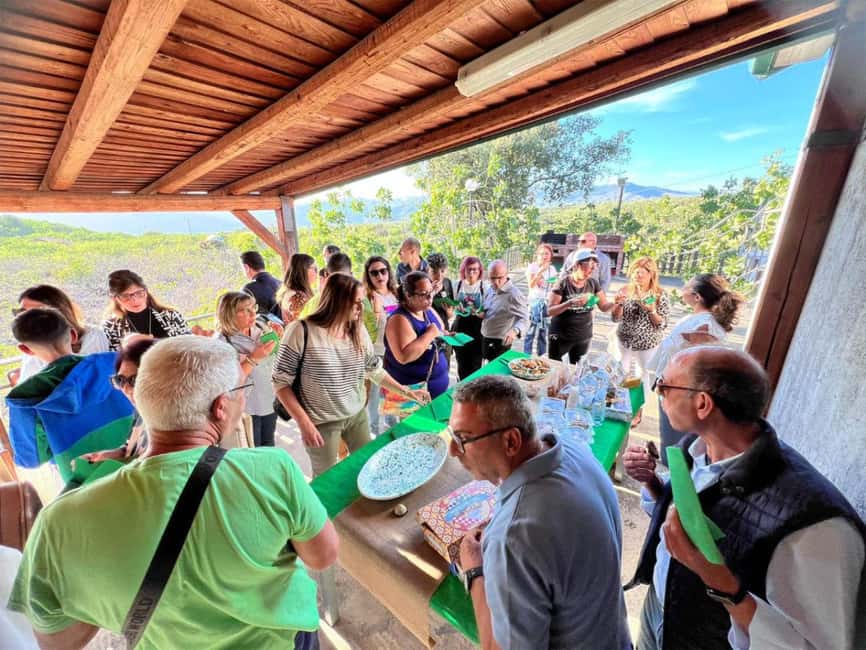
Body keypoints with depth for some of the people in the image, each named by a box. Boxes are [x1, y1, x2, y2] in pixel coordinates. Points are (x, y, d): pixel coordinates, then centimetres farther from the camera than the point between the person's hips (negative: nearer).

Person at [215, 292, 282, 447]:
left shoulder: (261, 325, -3)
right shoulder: (222, 342, -19)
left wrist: (277, 338, -8)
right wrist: (253, 358, -29)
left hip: (270, 401, 5)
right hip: (246, 408, -5)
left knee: (269, 446, 24)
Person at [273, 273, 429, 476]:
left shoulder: (358, 330, -3)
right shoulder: (301, 331, -18)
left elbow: (374, 370, 6)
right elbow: (281, 381, -12)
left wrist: (407, 392, 4)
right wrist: (304, 421, -16)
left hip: (358, 414, 5)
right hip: (321, 422, -4)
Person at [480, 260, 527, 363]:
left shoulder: (515, 294, -20)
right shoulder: (489, 290, 5)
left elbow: (524, 318, -22)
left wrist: (515, 330, -41)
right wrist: (481, 313, -3)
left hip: (500, 343, -7)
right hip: (484, 339, 7)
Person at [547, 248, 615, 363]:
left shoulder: (593, 283, -1)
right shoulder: (563, 283, -15)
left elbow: (604, 306, 4)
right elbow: (550, 311, -19)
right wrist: (570, 303, -32)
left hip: (583, 337, 4)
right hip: (560, 337, -4)